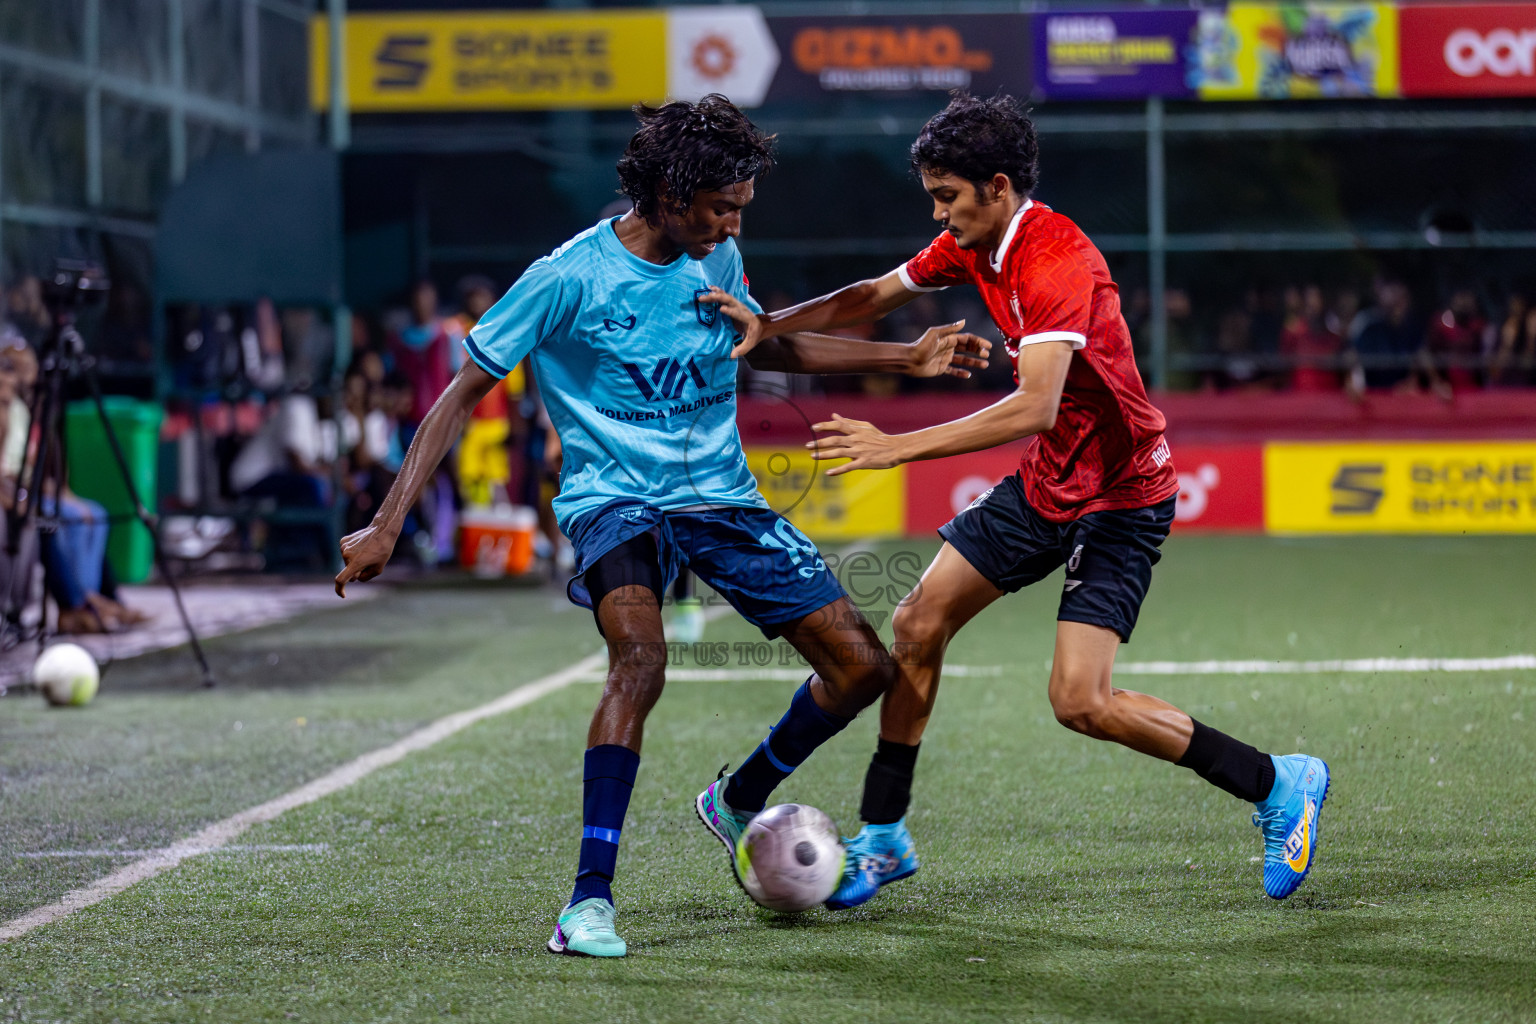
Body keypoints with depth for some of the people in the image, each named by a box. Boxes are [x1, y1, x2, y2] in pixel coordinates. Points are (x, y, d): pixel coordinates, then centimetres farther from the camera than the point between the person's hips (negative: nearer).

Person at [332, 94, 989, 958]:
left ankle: (739, 804, 26)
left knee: (865, 668, -1)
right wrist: (386, 526, -16)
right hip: (614, 498, -6)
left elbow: (763, 344, 24)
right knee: (642, 657, -35)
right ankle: (591, 900, -30)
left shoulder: (717, 261, 3)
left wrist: (908, 359, 19)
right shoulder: (569, 278, -15)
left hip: (722, 495, 6)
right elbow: (463, 395, -11)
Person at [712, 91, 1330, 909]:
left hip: (1119, 501, -9)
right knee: (917, 625, 4)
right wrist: (771, 323, -3)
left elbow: (1035, 407, -38)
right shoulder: (971, 246, 0)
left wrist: (898, 448, -39)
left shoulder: (1057, 263, -28)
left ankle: (1278, 785, 0)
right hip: (1044, 485, 9)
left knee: (1080, 701, -16)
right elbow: (877, 296, 14)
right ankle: (883, 838, 16)